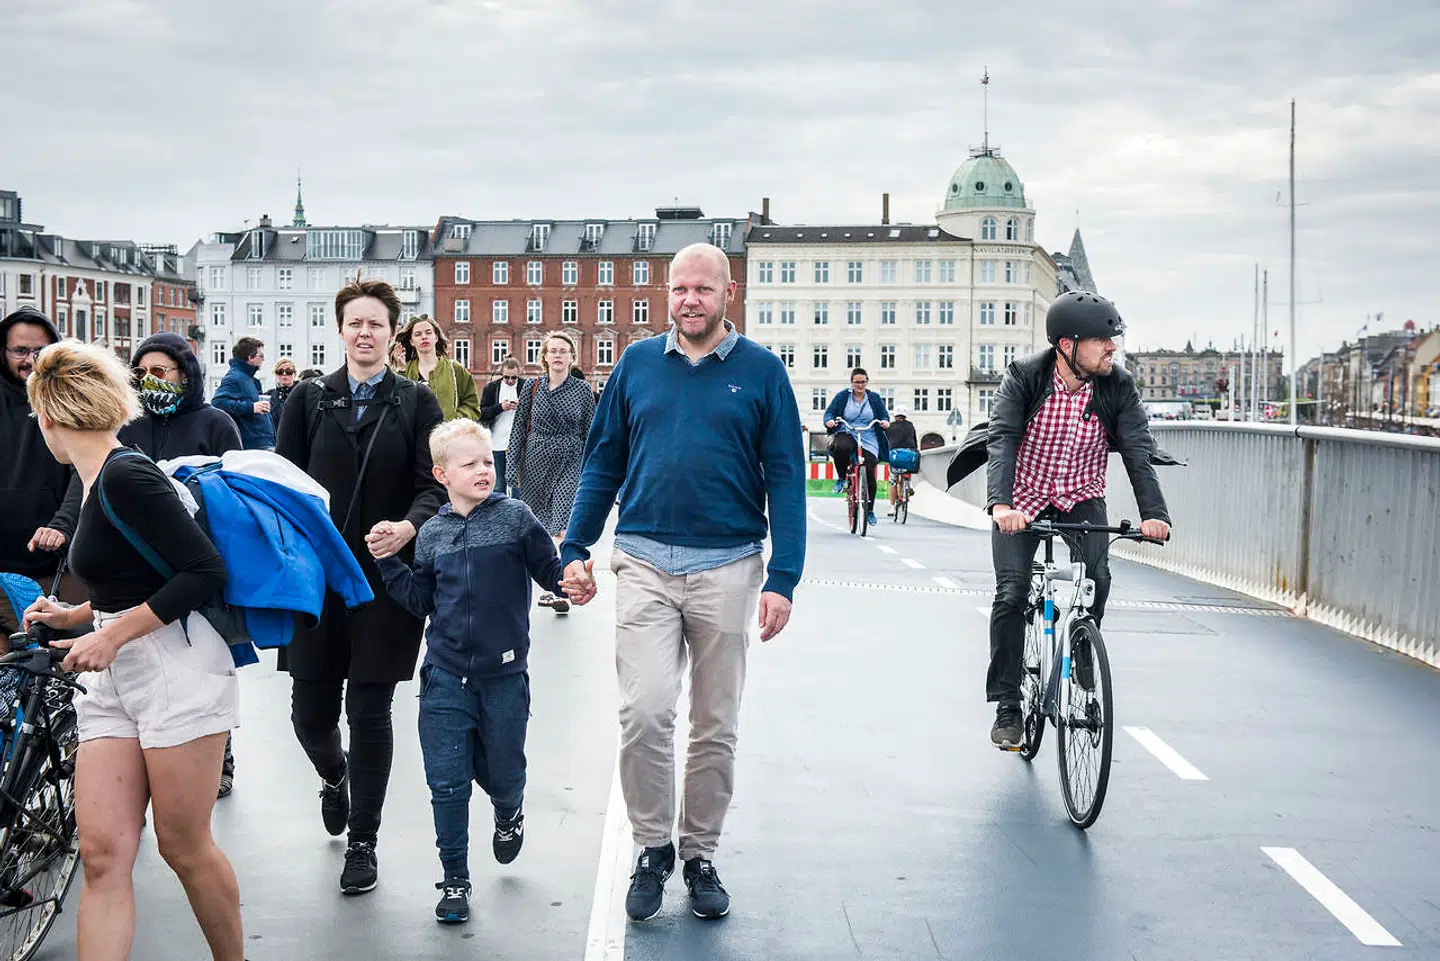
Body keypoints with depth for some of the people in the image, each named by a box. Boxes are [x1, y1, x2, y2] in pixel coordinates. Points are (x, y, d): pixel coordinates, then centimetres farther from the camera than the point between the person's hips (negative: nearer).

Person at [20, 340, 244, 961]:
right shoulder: (99, 482, 14)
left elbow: (205, 572, -20)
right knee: (101, 856, 1)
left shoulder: (125, 477, -15)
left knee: (183, 846, 3)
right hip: (113, 680, 9)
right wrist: (74, 617, 20)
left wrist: (113, 635, -18)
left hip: (176, 672, -9)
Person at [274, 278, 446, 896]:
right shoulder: (309, 399, 7)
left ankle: (362, 844, 15)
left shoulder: (416, 403, 4)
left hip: (386, 576, -1)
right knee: (311, 712, 4)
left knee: (370, 712, 1)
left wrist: (409, 526, -23)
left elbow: (433, 486, -2)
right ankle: (334, 778, 41)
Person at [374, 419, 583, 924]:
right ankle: (454, 880, 16)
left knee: (501, 773, 13)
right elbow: (420, 600, 10)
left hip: (504, 674, -1)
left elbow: (549, 571, -3)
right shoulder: (432, 533, 5)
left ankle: (509, 815, 50)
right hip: (446, 676, 1)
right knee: (447, 784, 2)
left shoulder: (515, 517, -4)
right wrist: (387, 563, 1)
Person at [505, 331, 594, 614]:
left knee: (565, 528, -15)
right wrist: (512, 469, 1)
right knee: (540, 529, 8)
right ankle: (549, 587, 21)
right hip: (536, 463, 2)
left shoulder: (582, 389, 2)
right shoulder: (531, 387, 4)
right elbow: (519, 430, 7)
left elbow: (590, 432, 5)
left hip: (570, 464, -2)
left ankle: (563, 590, -11)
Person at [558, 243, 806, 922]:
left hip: (727, 568, 0)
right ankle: (652, 848, 8)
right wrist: (575, 548, 4)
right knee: (643, 713, -12)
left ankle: (700, 855, 24)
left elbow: (785, 480, 0)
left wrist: (782, 579, -7)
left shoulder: (761, 371, 1)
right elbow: (603, 460, 11)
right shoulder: (637, 363, 7)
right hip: (645, 563, 1)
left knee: (716, 726, 8)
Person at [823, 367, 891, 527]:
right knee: (841, 448, -39)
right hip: (846, 434, -1)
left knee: (869, 474, -9)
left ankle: (870, 510, 10)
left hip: (868, 441, 1)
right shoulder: (842, 397, 7)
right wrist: (829, 420, -20)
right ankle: (841, 478, -9)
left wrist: (885, 421, -15)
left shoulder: (875, 398, 11)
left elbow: (884, 414, 9)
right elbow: (829, 411, 3)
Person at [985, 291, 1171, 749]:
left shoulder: (1117, 385, -15)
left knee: (1096, 579, -22)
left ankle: (1084, 660, 6)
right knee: (1011, 593, -13)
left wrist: (1153, 512, -37)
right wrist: (1000, 504, -47)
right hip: (1023, 499, -2)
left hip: (1081, 497, 2)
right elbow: (1002, 440, -30)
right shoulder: (1024, 378, -20)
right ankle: (1007, 707, -2)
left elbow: (1138, 449, -22)